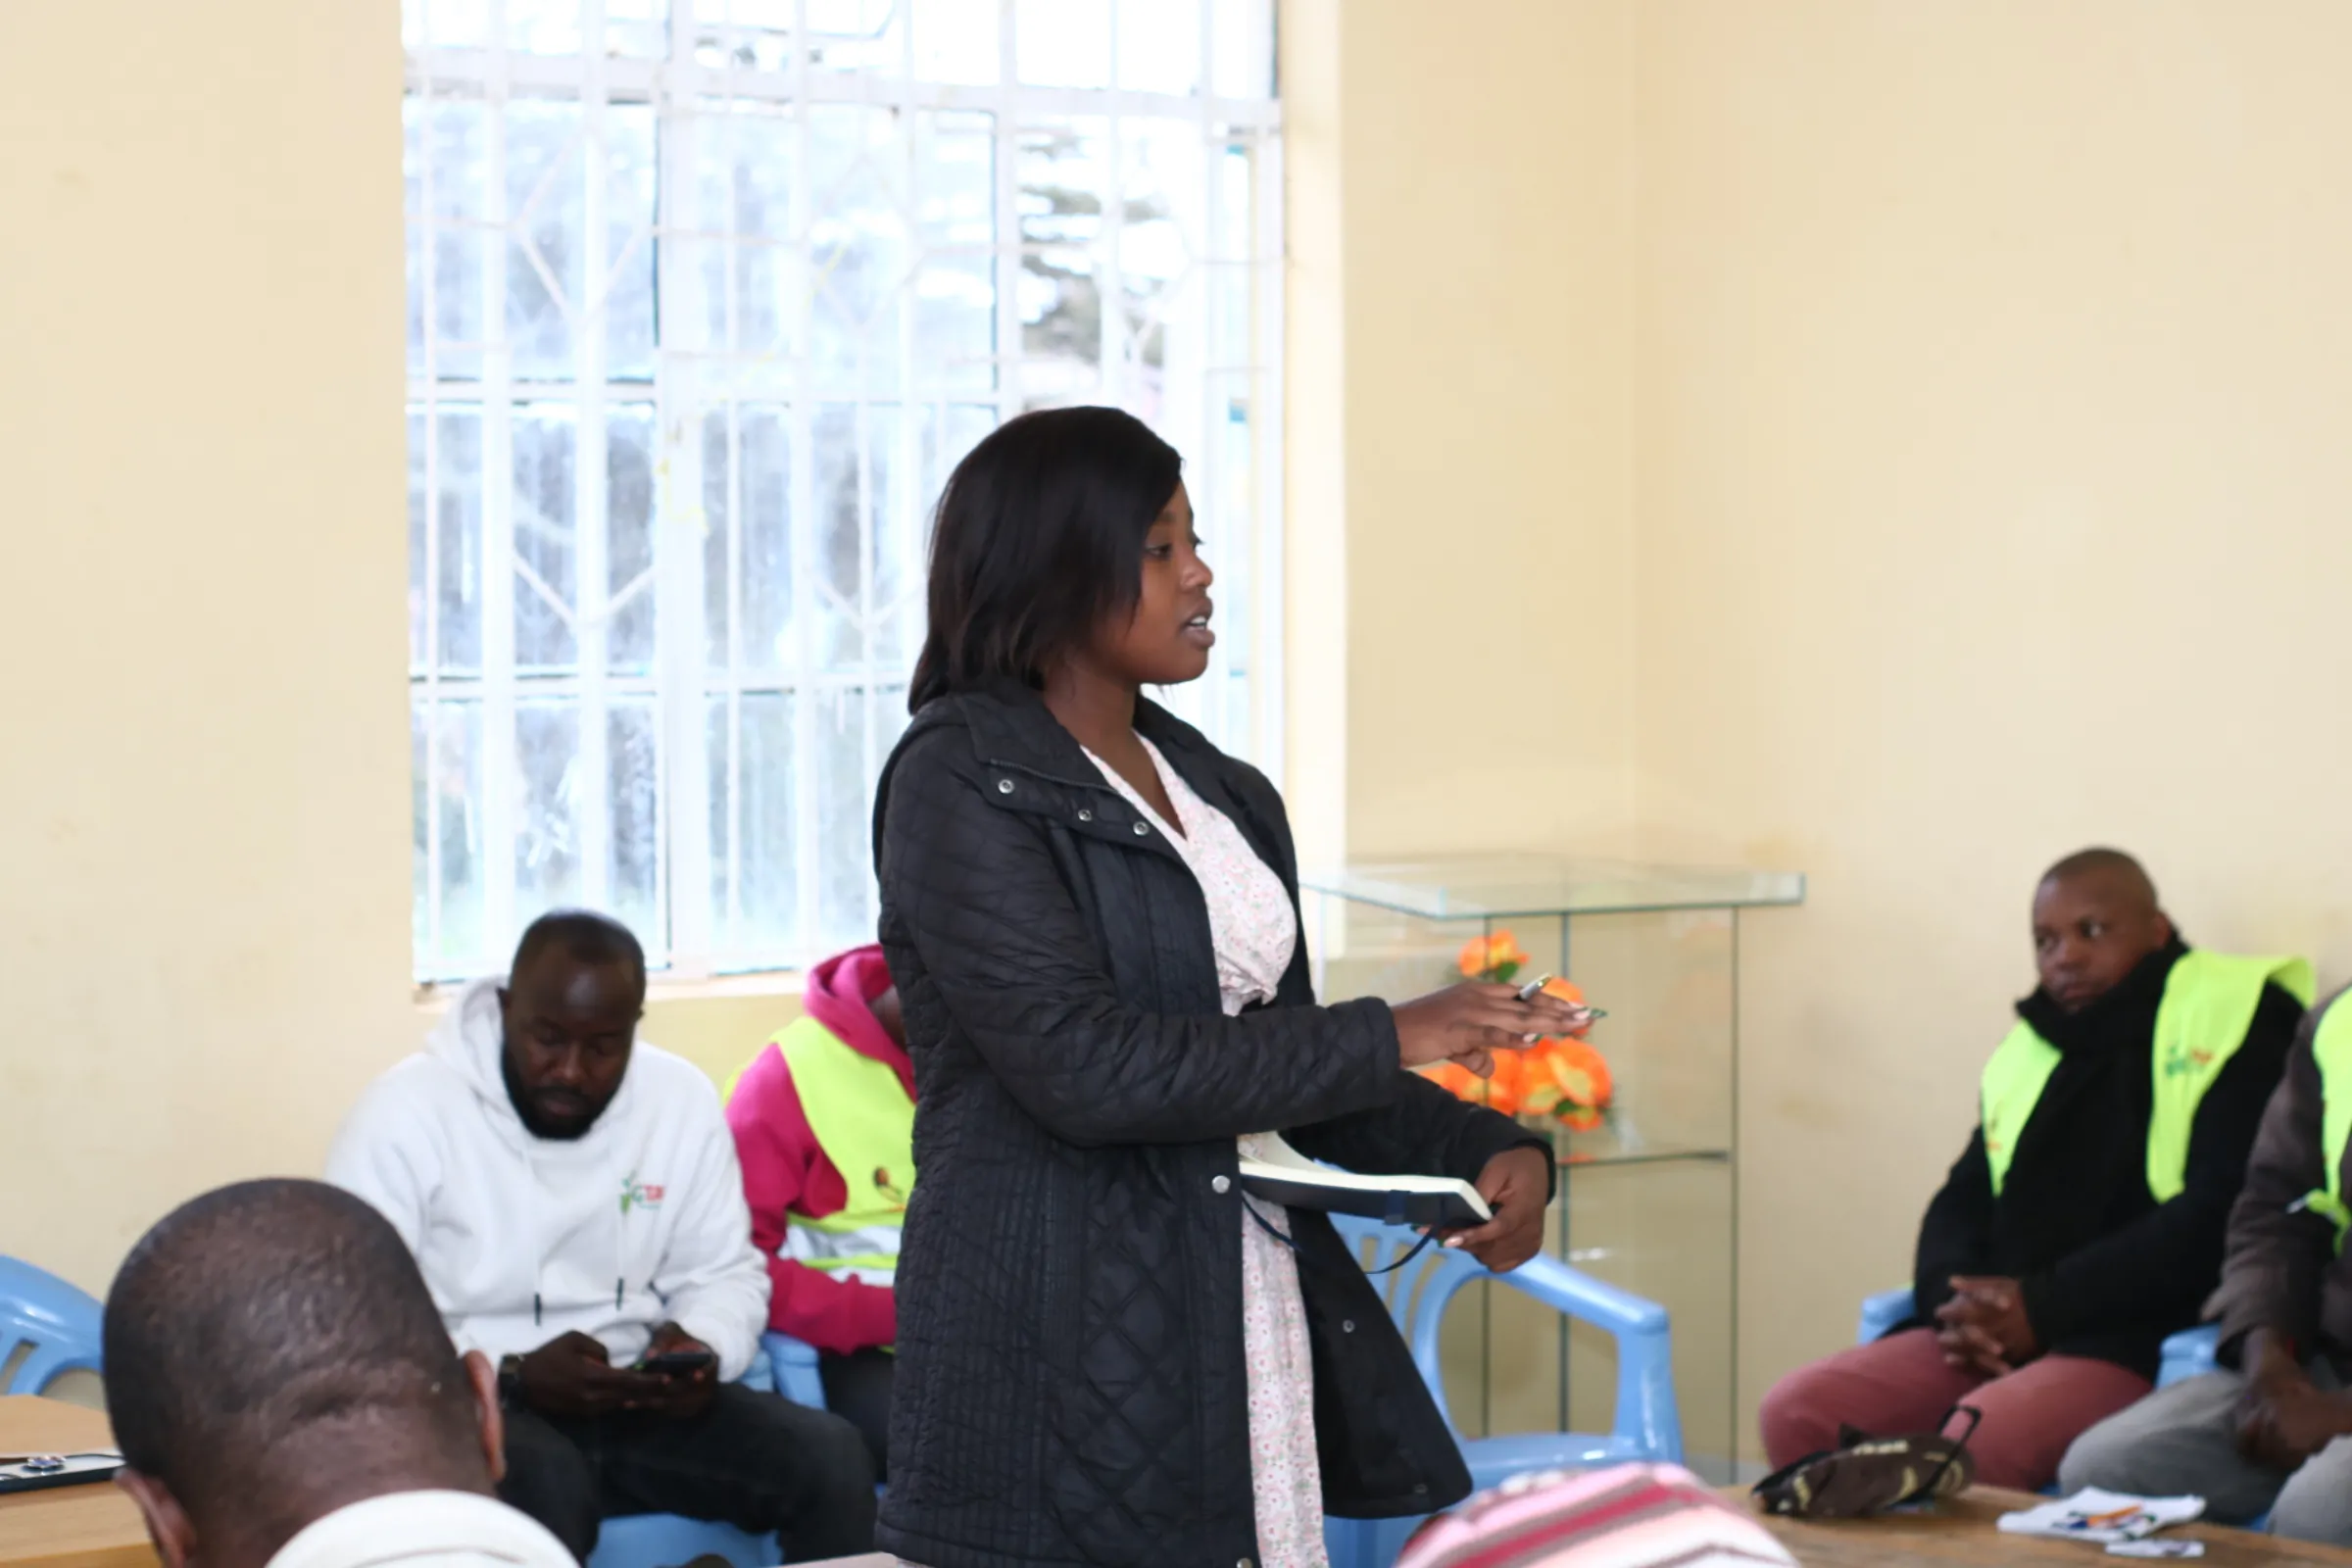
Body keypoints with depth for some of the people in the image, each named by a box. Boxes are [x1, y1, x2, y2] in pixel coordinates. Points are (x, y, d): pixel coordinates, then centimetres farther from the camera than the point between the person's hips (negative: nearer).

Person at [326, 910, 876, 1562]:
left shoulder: (684, 1099, 2)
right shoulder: (405, 1114, -11)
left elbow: (723, 1274, 12)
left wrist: (701, 1351, -12)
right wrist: (512, 1376, -25)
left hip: (635, 1403, 4)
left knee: (830, 1456, -18)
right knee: (546, 1480, -37)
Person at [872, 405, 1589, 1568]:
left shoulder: (1226, 797, 13)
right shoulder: (960, 783, -8)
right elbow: (1084, 1066, -18)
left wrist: (1488, 1149, 0)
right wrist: (1388, 1037, -14)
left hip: (1252, 1321, 6)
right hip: (1064, 1350, -6)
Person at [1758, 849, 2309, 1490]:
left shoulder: (2234, 1021, -1)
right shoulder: (2031, 1046, 20)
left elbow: (2222, 1212, -12)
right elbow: (1965, 1197, 21)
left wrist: (2045, 1306, -15)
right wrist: (1952, 1298, -3)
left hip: (2142, 1340, -7)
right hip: (1995, 1330, 7)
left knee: (1974, 1443, -33)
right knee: (1796, 1412, -11)